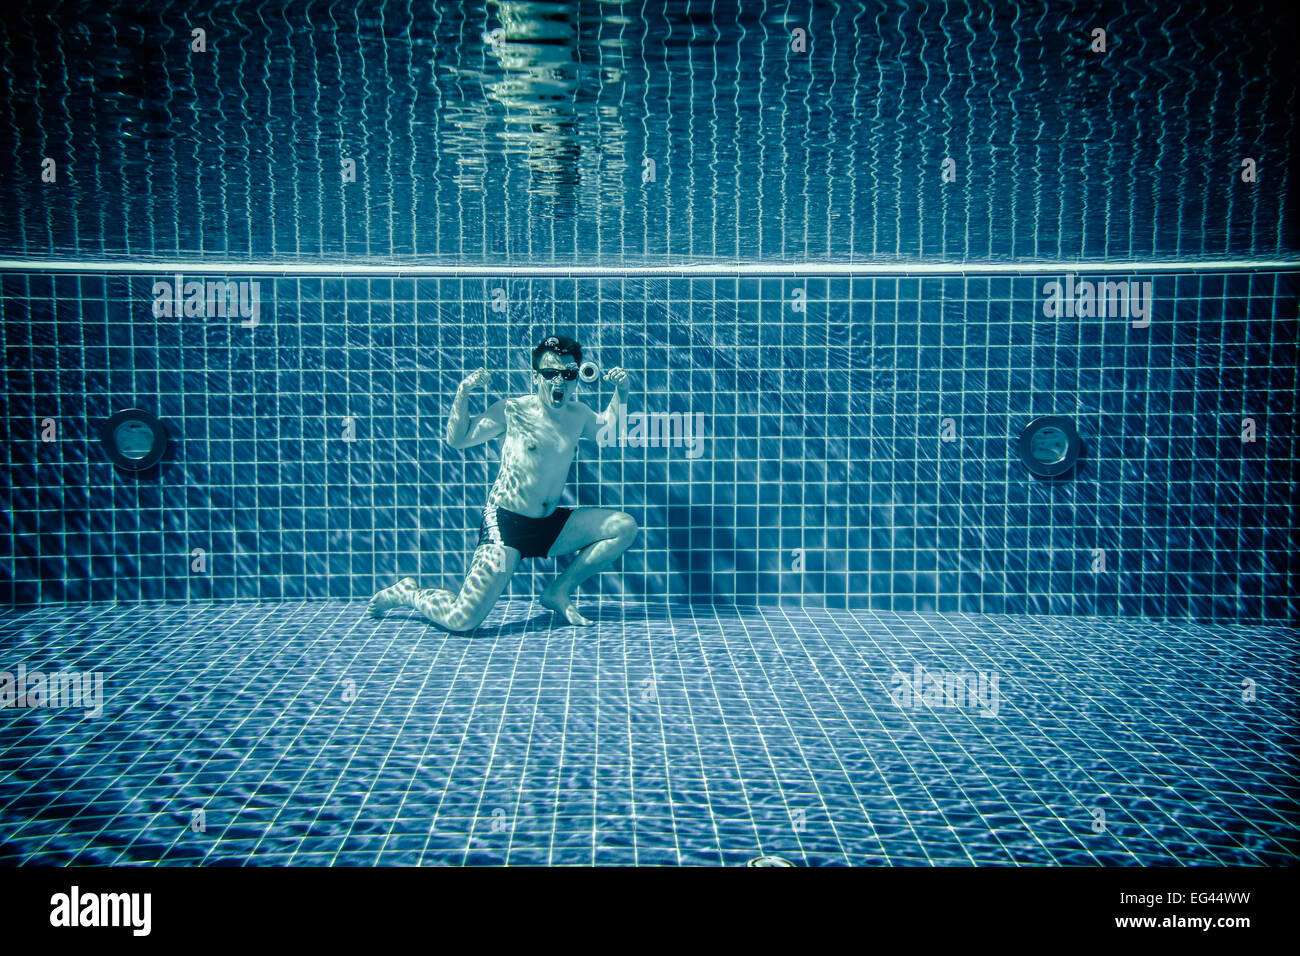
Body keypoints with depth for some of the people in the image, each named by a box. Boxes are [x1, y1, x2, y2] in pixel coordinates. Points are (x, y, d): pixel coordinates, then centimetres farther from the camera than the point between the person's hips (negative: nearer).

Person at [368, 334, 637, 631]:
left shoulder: (578, 414, 7)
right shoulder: (512, 411, -7)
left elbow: (609, 426, 29)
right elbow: (457, 439, -4)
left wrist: (621, 391, 12)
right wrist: (463, 392, -16)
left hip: (550, 526, 6)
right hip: (505, 522, -6)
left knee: (625, 526, -2)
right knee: (461, 620, -19)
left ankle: (558, 592, 6)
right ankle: (409, 592, 15)